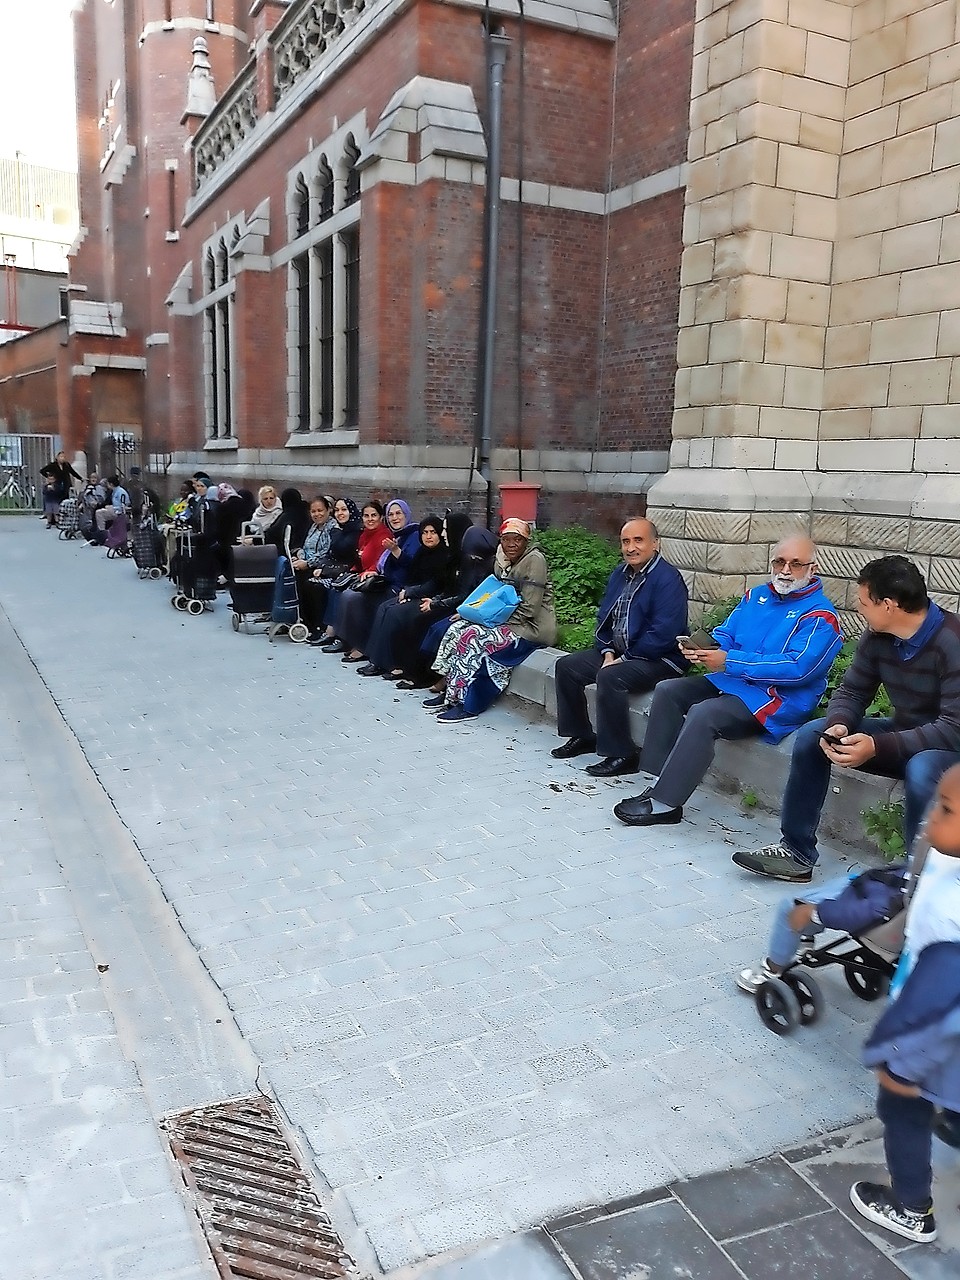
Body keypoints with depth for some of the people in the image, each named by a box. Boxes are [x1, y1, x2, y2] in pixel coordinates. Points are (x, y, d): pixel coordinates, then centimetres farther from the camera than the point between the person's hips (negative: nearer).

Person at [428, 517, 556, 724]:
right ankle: (450, 693, -3)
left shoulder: (534, 560, -15)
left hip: (532, 627, -9)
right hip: (508, 620, 9)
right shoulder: (502, 561, 11)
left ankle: (468, 705, -15)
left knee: (474, 638, -22)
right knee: (458, 628, -7)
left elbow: (528, 609, -20)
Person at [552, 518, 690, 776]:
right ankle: (582, 736, 13)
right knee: (566, 666, 1)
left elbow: (662, 635, -24)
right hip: (617, 651, 9)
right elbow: (604, 617, 14)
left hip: (659, 659, -9)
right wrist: (608, 652, -3)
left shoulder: (668, 579, -18)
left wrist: (624, 659, -19)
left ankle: (622, 755, -21)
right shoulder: (620, 573, 10)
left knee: (610, 677, -33)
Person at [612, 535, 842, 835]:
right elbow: (725, 634, 13)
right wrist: (703, 647, -13)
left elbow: (796, 668, -23)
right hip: (731, 681, 8)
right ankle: (659, 784, -9)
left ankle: (664, 804, -23)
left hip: (781, 699, -8)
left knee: (703, 714, -30)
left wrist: (729, 661, -26)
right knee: (668, 691, -5)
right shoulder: (756, 595, 13)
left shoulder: (820, 615, -11)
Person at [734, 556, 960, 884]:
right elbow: (852, 692, 3)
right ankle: (796, 853, -3)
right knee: (812, 734, -8)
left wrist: (877, 746, -36)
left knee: (922, 771, -40)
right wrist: (838, 725, -21)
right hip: (902, 731, 7)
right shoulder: (877, 636, -5)